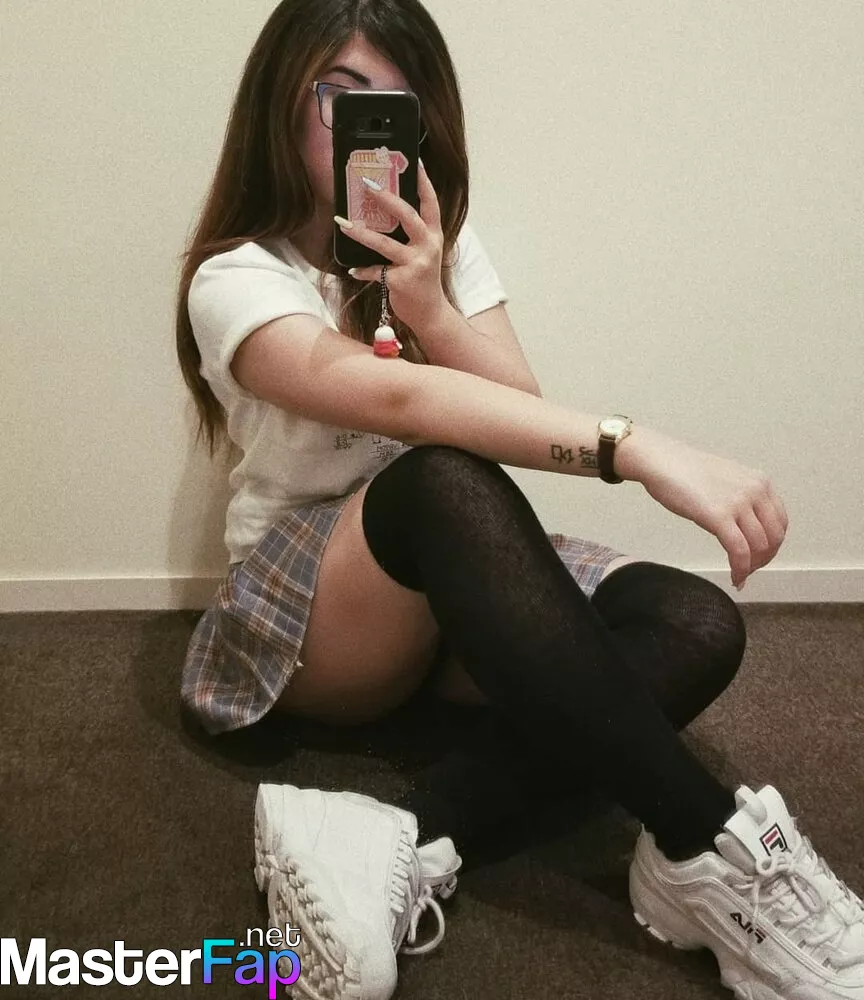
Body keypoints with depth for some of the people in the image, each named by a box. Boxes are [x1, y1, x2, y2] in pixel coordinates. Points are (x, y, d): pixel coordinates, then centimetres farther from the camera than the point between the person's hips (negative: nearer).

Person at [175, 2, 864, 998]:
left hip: (460, 591, 5)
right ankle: (707, 844, -32)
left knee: (696, 625, -21)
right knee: (444, 480, -38)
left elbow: (522, 416, -4)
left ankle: (405, 842, -34)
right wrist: (636, 448, -43)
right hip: (306, 611, -5)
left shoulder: (442, 247, 6)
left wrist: (431, 309, -21)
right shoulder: (237, 280, -12)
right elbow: (394, 399, -33)